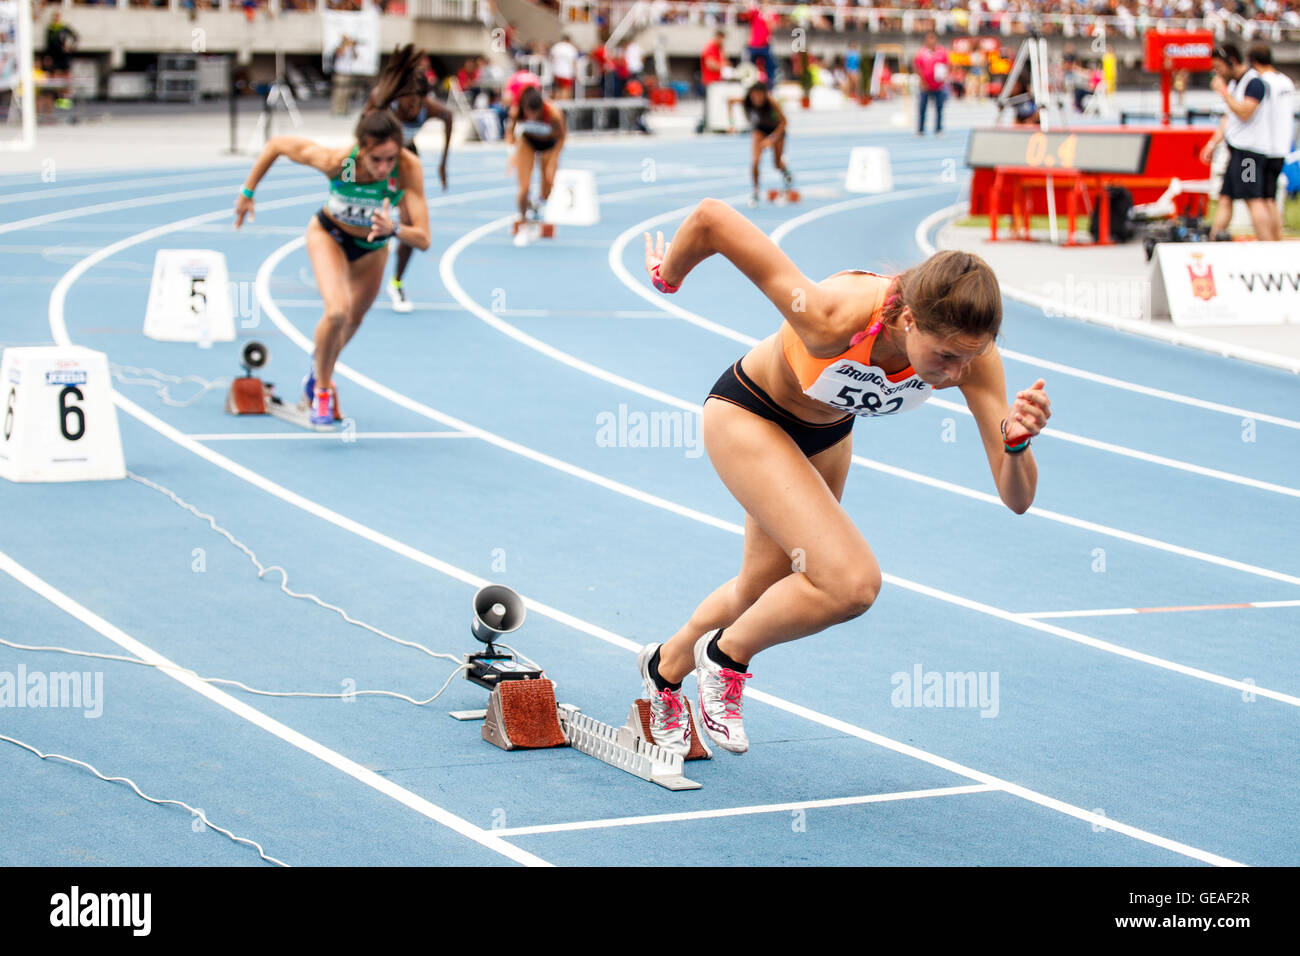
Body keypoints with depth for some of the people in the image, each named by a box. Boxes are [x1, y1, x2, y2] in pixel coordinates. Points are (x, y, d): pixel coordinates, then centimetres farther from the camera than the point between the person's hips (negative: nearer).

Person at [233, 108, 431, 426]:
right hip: (329, 234, -2)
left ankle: (320, 370, 54)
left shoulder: (408, 168, -38)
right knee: (337, 311, -25)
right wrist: (248, 192, -13)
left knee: (353, 320, 21)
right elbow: (276, 144, -21)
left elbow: (423, 239, -39)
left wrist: (394, 229, -59)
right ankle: (321, 390, 1)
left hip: (373, 246, 2)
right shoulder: (336, 160, -38)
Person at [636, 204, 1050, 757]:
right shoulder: (834, 318, -43)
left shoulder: (968, 348, -31)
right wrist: (668, 276, -15)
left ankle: (666, 669, 53)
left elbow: (1016, 498, -29)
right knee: (852, 582, -23)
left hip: (826, 433, 6)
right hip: (747, 418, -5)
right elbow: (712, 218, -36)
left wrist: (1016, 441, -51)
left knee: (764, 592, 23)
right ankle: (727, 655, 4)